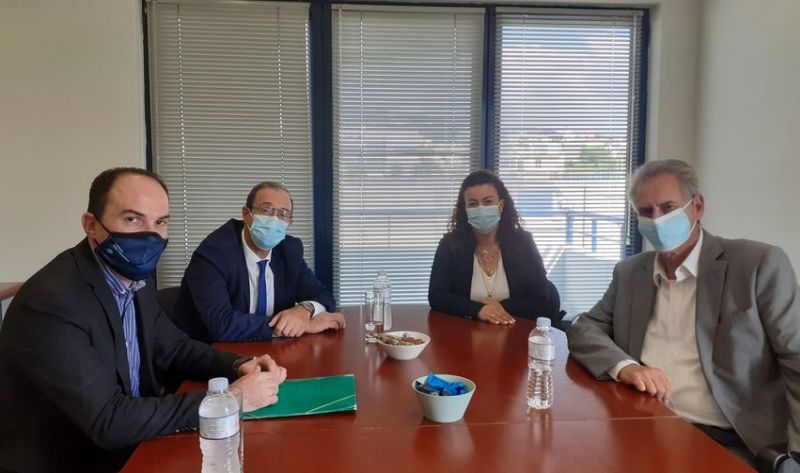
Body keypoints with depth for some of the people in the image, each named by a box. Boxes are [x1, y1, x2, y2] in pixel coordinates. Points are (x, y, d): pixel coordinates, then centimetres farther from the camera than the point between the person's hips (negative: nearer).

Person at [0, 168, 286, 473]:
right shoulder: (51, 301, -25)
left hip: (131, 447, 7)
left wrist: (239, 366, -9)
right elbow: (108, 421, -27)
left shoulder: (135, 277, -1)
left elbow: (172, 347, 9)